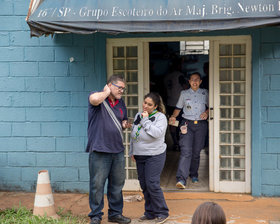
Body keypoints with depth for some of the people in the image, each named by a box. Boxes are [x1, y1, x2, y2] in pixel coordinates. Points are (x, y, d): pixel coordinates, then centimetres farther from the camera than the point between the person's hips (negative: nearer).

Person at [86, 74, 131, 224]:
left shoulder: (121, 103, 15)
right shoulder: (98, 97, -5)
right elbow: (95, 99, -32)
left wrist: (124, 125, 5)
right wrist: (106, 92, -13)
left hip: (117, 151, 7)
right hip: (99, 150, -7)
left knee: (117, 184, 13)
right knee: (97, 185, -3)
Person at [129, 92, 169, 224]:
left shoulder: (160, 117, -7)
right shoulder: (138, 116, 12)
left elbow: (157, 133, -23)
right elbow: (133, 134, 21)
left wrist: (146, 121, -18)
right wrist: (132, 151, 20)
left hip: (155, 155, -6)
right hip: (140, 156, 6)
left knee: (152, 184, -11)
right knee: (144, 185, 8)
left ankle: (162, 213, 2)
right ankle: (150, 213, 19)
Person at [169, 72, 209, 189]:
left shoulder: (205, 93, 10)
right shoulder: (184, 93, 9)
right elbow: (178, 108, 13)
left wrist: (207, 112, -6)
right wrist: (173, 117, -4)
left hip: (201, 124, 1)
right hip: (187, 124, -1)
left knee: (196, 151, 5)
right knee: (186, 151, -14)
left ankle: (194, 175, 27)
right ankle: (181, 179, -21)